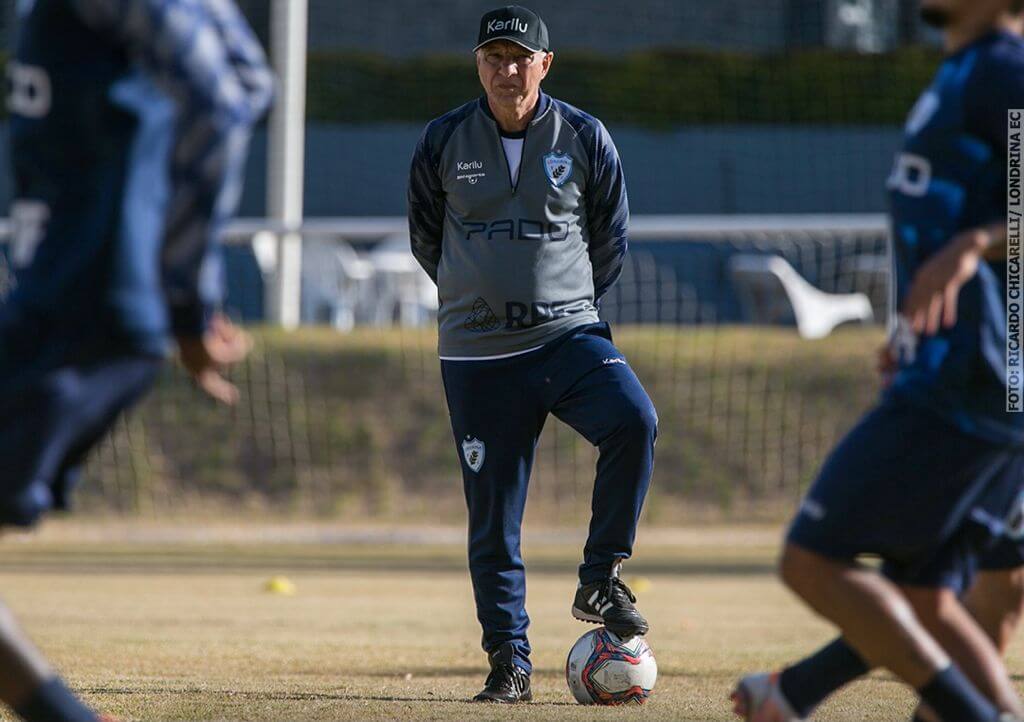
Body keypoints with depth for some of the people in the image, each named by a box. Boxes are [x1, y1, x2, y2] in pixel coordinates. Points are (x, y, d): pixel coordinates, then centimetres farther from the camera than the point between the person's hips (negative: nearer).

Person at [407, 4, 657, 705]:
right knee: (494, 518, 0)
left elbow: (611, 240, 13)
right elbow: (425, 235, 15)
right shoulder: (445, 142, 1)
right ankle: (509, 663, 9)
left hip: (570, 335, 0)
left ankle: (602, 581, -14)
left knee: (634, 420, -28)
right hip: (477, 353, 0)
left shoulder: (585, 139, 1)